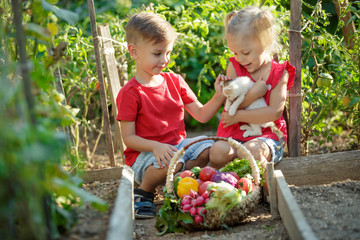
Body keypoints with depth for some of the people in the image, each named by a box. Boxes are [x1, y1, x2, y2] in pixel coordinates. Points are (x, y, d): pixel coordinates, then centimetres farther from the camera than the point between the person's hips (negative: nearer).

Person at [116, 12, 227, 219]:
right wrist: (156, 146, -29)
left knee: (210, 148, -18)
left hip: (178, 144, 6)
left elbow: (201, 115, 10)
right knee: (171, 162, -37)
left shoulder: (175, 81, 10)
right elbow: (128, 137, -12)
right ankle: (144, 192, -8)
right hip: (144, 153, -6)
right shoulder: (130, 93, -10)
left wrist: (219, 96, -8)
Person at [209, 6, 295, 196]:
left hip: (267, 135, -2)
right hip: (234, 134, 3)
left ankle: (268, 186, -13)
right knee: (218, 151, -29)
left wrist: (239, 115, -11)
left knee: (252, 150, -36)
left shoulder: (279, 73, 0)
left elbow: (275, 112, -10)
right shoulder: (234, 67, 7)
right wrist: (257, 90, -14)